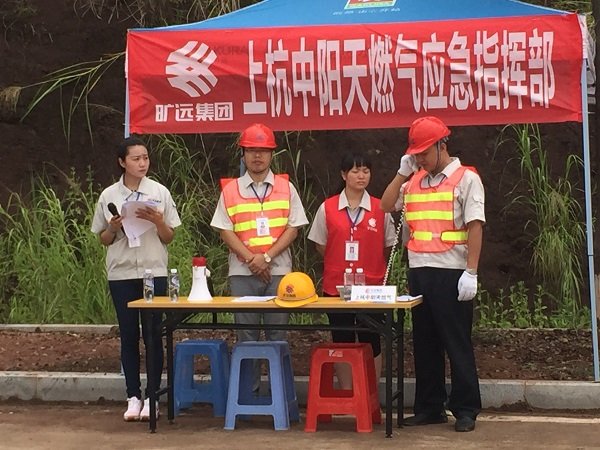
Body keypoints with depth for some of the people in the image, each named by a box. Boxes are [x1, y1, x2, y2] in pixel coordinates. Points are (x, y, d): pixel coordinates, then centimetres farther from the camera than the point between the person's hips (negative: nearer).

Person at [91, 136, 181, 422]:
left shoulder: (159, 192, 1)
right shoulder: (109, 196, 3)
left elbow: (169, 237, 5)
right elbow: (103, 240, 9)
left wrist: (157, 220, -14)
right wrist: (113, 227, -11)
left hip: (154, 272, -1)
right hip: (121, 274, 1)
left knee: (153, 334, -1)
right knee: (128, 335, 4)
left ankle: (152, 397, 8)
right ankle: (134, 397, 11)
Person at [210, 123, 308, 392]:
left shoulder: (286, 188, 6)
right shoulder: (230, 190, 6)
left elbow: (293, 228, 0)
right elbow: (225, 231, 1)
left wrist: (266, 257, -11)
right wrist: (250, 259, -11)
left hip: (278, 271, 0)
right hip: (242, 272, 0)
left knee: (277, 332, 2)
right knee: (246, 333, 3)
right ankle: (248, 390, 9)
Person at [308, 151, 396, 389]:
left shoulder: (380, 209, 1)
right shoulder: (327, 208, 1)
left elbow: (388, 247, 9)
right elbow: (320, 245, 8)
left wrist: (372, 267, 5)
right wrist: (340, 265, 4)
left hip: (372, 286, 0)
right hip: (337, 286, 0)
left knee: (371, 342, 4)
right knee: (342, 342, 7)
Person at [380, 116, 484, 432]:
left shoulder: (466, 178, -3)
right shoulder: (414, 180, 15)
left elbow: (475, 227, -9)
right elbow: (386, 205, 14)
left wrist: (471, 272, -16)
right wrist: (403, 172, 5)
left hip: (450, 272, -6)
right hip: (418, 272, 6)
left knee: (457, 343, -1)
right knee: (424, 343, 11)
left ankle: (466, 409, 6)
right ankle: (429, 407, 19)